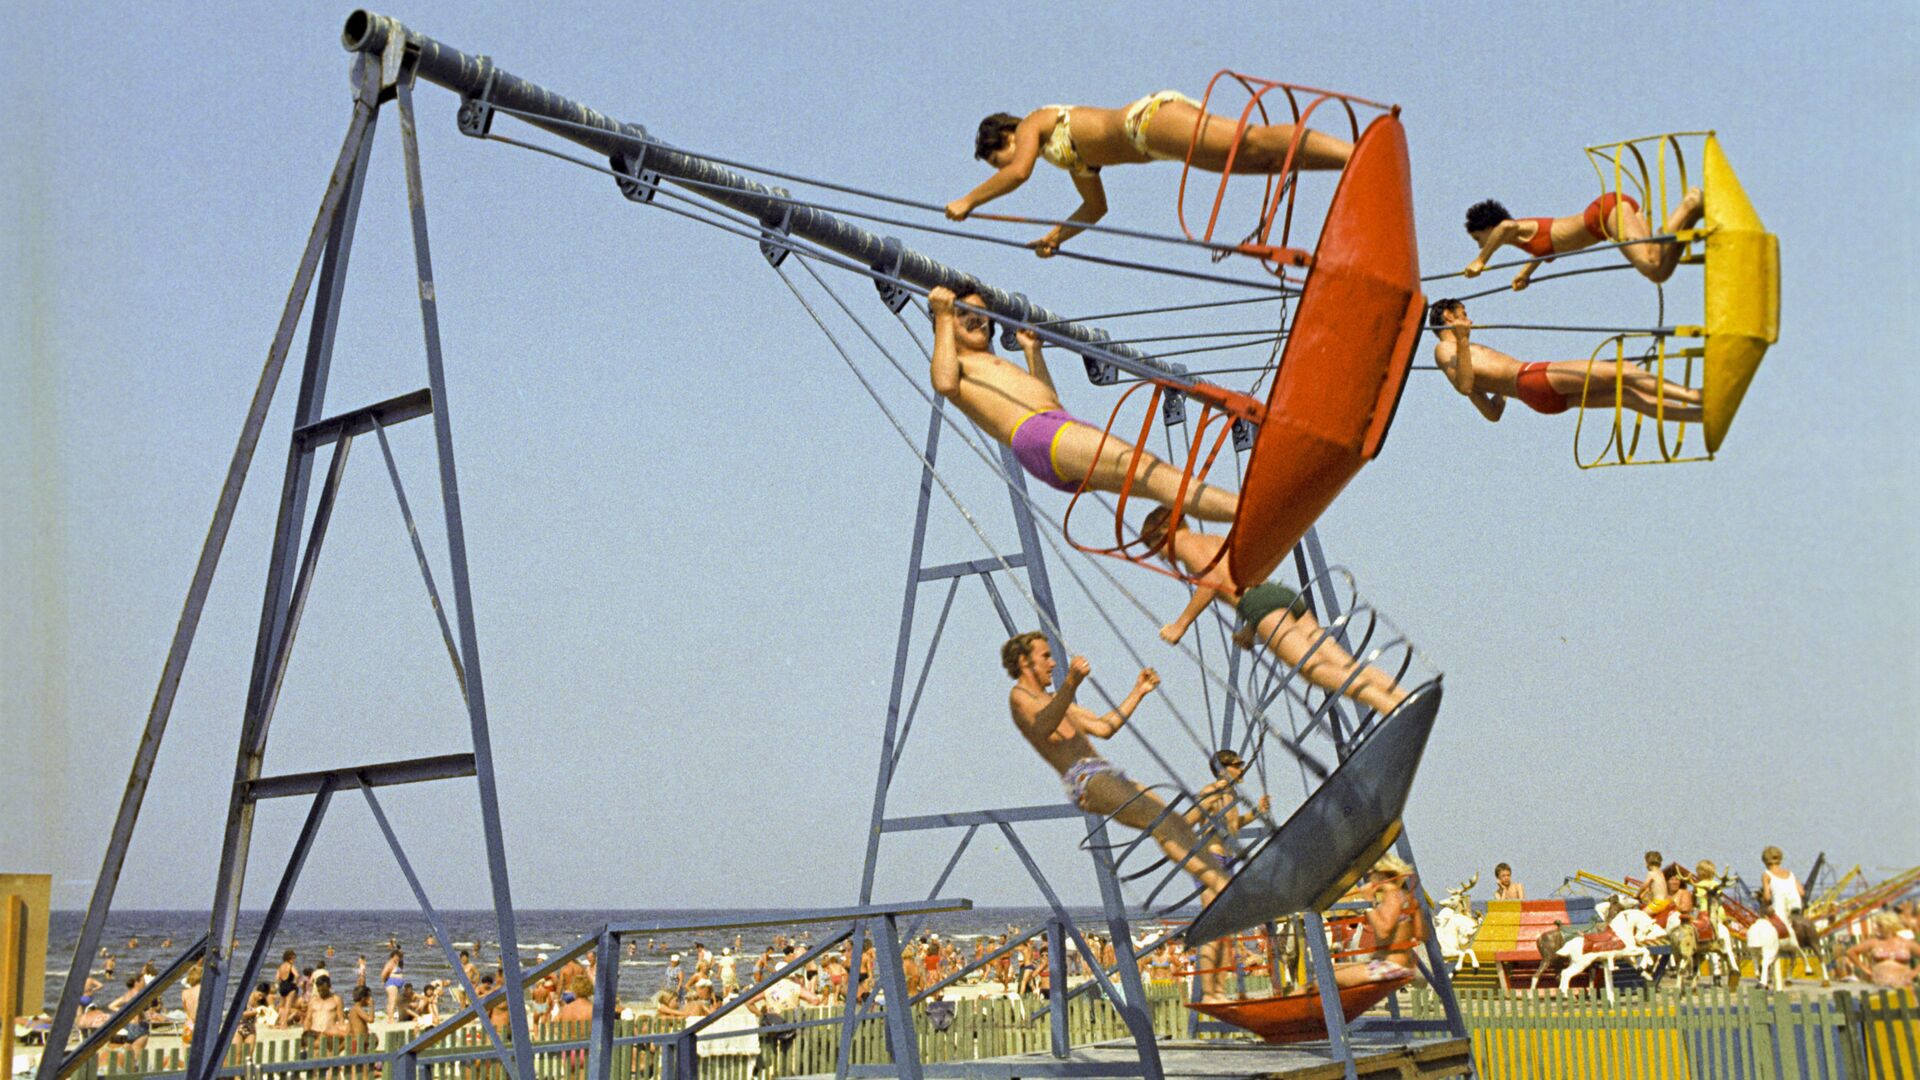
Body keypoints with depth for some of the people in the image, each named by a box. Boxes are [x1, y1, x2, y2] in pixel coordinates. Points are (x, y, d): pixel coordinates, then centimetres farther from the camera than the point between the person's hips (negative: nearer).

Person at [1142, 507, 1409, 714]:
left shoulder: (1183, 544, 12)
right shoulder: (1218, 541, 38)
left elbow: (1212, 581, -6)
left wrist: (1181, 624, 0)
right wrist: (1250, 628, 42)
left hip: (1260, 601, -8)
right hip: (1286, 595, 8)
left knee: (1312, 667, -23)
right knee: (1343, 663, -7)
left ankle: (1392, 707, -43)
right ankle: (1407, 700, -27)